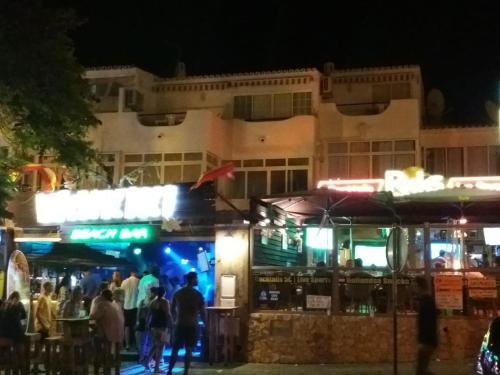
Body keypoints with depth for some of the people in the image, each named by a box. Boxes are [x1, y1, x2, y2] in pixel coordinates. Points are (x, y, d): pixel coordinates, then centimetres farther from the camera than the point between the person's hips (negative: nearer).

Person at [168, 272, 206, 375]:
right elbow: (202, 312, -6)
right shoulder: (198, 294, -6)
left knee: (175, 349, 10)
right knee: (189, 350, 4)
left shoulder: (177, 293, 4)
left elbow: (172, 309, 8)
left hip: (179, 325, 3)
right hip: (192, 325, -3)